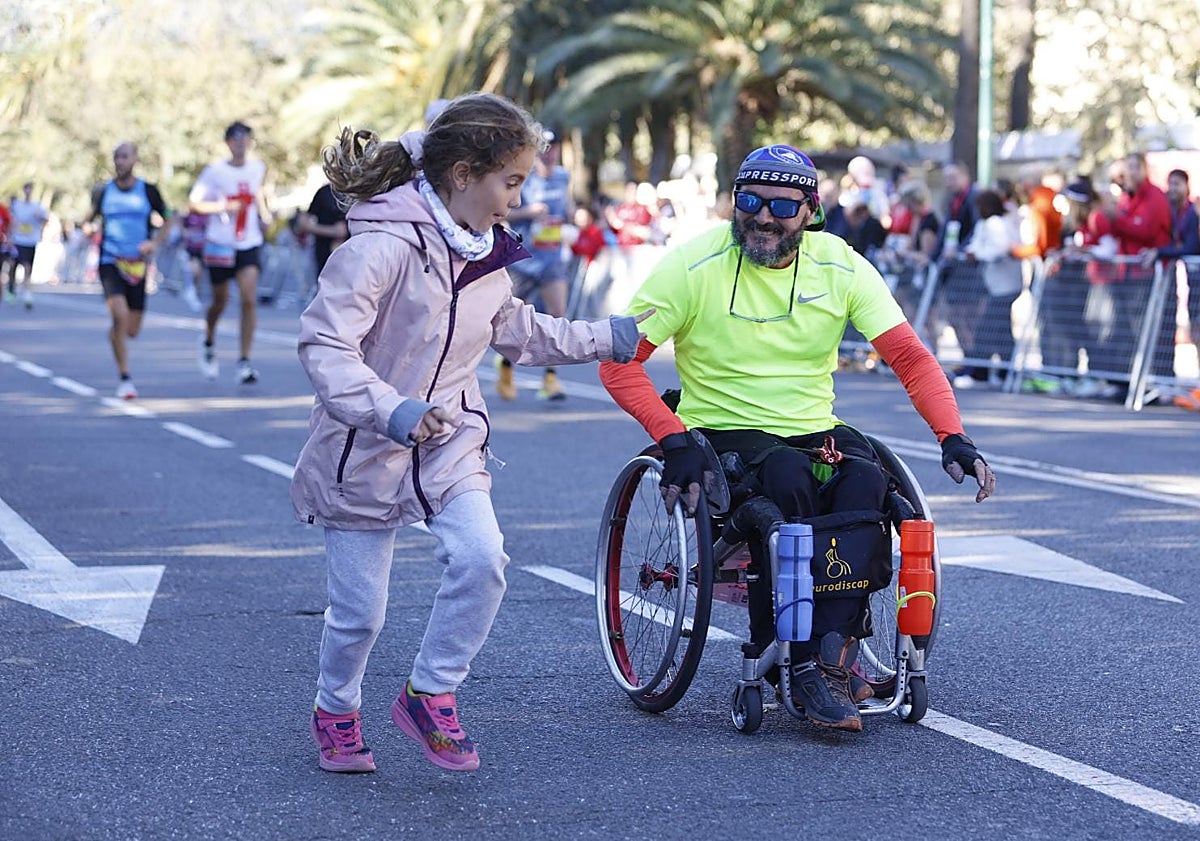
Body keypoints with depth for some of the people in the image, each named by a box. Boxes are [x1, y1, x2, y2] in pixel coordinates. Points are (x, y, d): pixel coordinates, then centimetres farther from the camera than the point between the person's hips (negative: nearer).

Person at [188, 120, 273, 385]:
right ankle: (208, 342, 42)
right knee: (220, 301, 11)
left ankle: (244, 362, -13)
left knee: (249, 300, -13)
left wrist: (264, 213, 12)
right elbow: (193, 203, -8)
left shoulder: (258, 167, 5)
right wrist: (223, 207, -20)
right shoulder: (215, 170, -7)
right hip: (220, 244, -2)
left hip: (249, 244, 2)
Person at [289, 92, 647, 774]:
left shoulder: (484, 256, 5)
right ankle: (337, 711, 34)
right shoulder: (381, 248, -22)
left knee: (482, 558, -20)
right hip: (366, 452, -5)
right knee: (360, 611, 4)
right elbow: (325, 344, -29)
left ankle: (429, 695, 0)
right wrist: (391, 411, -42)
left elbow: (520, 331, 24)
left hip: (449, 443, 5)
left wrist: (606, 340, 23)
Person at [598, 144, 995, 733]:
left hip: (814, 429, 3)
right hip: (721, 430, -3)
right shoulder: (695, 265, -9)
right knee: (788, 481, -35)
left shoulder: (840, 266, -1)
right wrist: (674, 440, -23)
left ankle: (823, 665, -28)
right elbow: (620, 361, -10)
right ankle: (777, 651, -26)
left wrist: (952, 437, -19)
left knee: (866, 481, -29)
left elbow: (910, 358, -4)